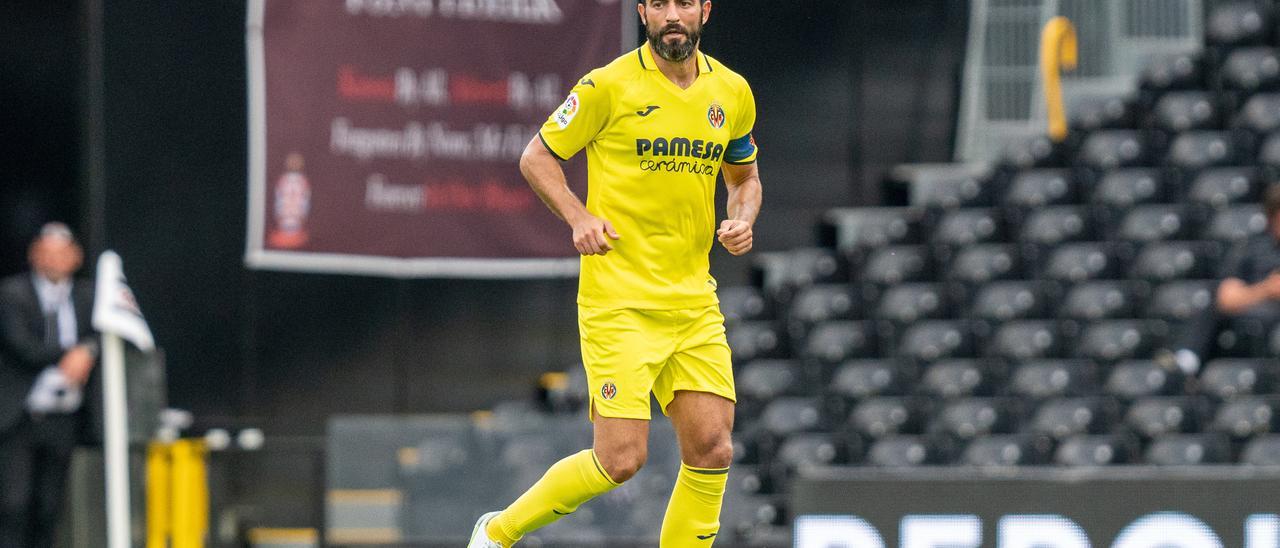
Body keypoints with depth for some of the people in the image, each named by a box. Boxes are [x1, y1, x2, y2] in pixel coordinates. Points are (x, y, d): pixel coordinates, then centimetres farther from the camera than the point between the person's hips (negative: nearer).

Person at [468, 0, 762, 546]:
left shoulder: (732, 93, 8)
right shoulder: (609, 86, -7)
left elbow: (744, 178, 24)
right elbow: (536, 157, 2)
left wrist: (742, 220, 2)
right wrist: (579, 217, -14)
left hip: (694, 303, 5)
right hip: (618, 301, -5)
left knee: (712, 449, -4)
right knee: (620, 459, -10)